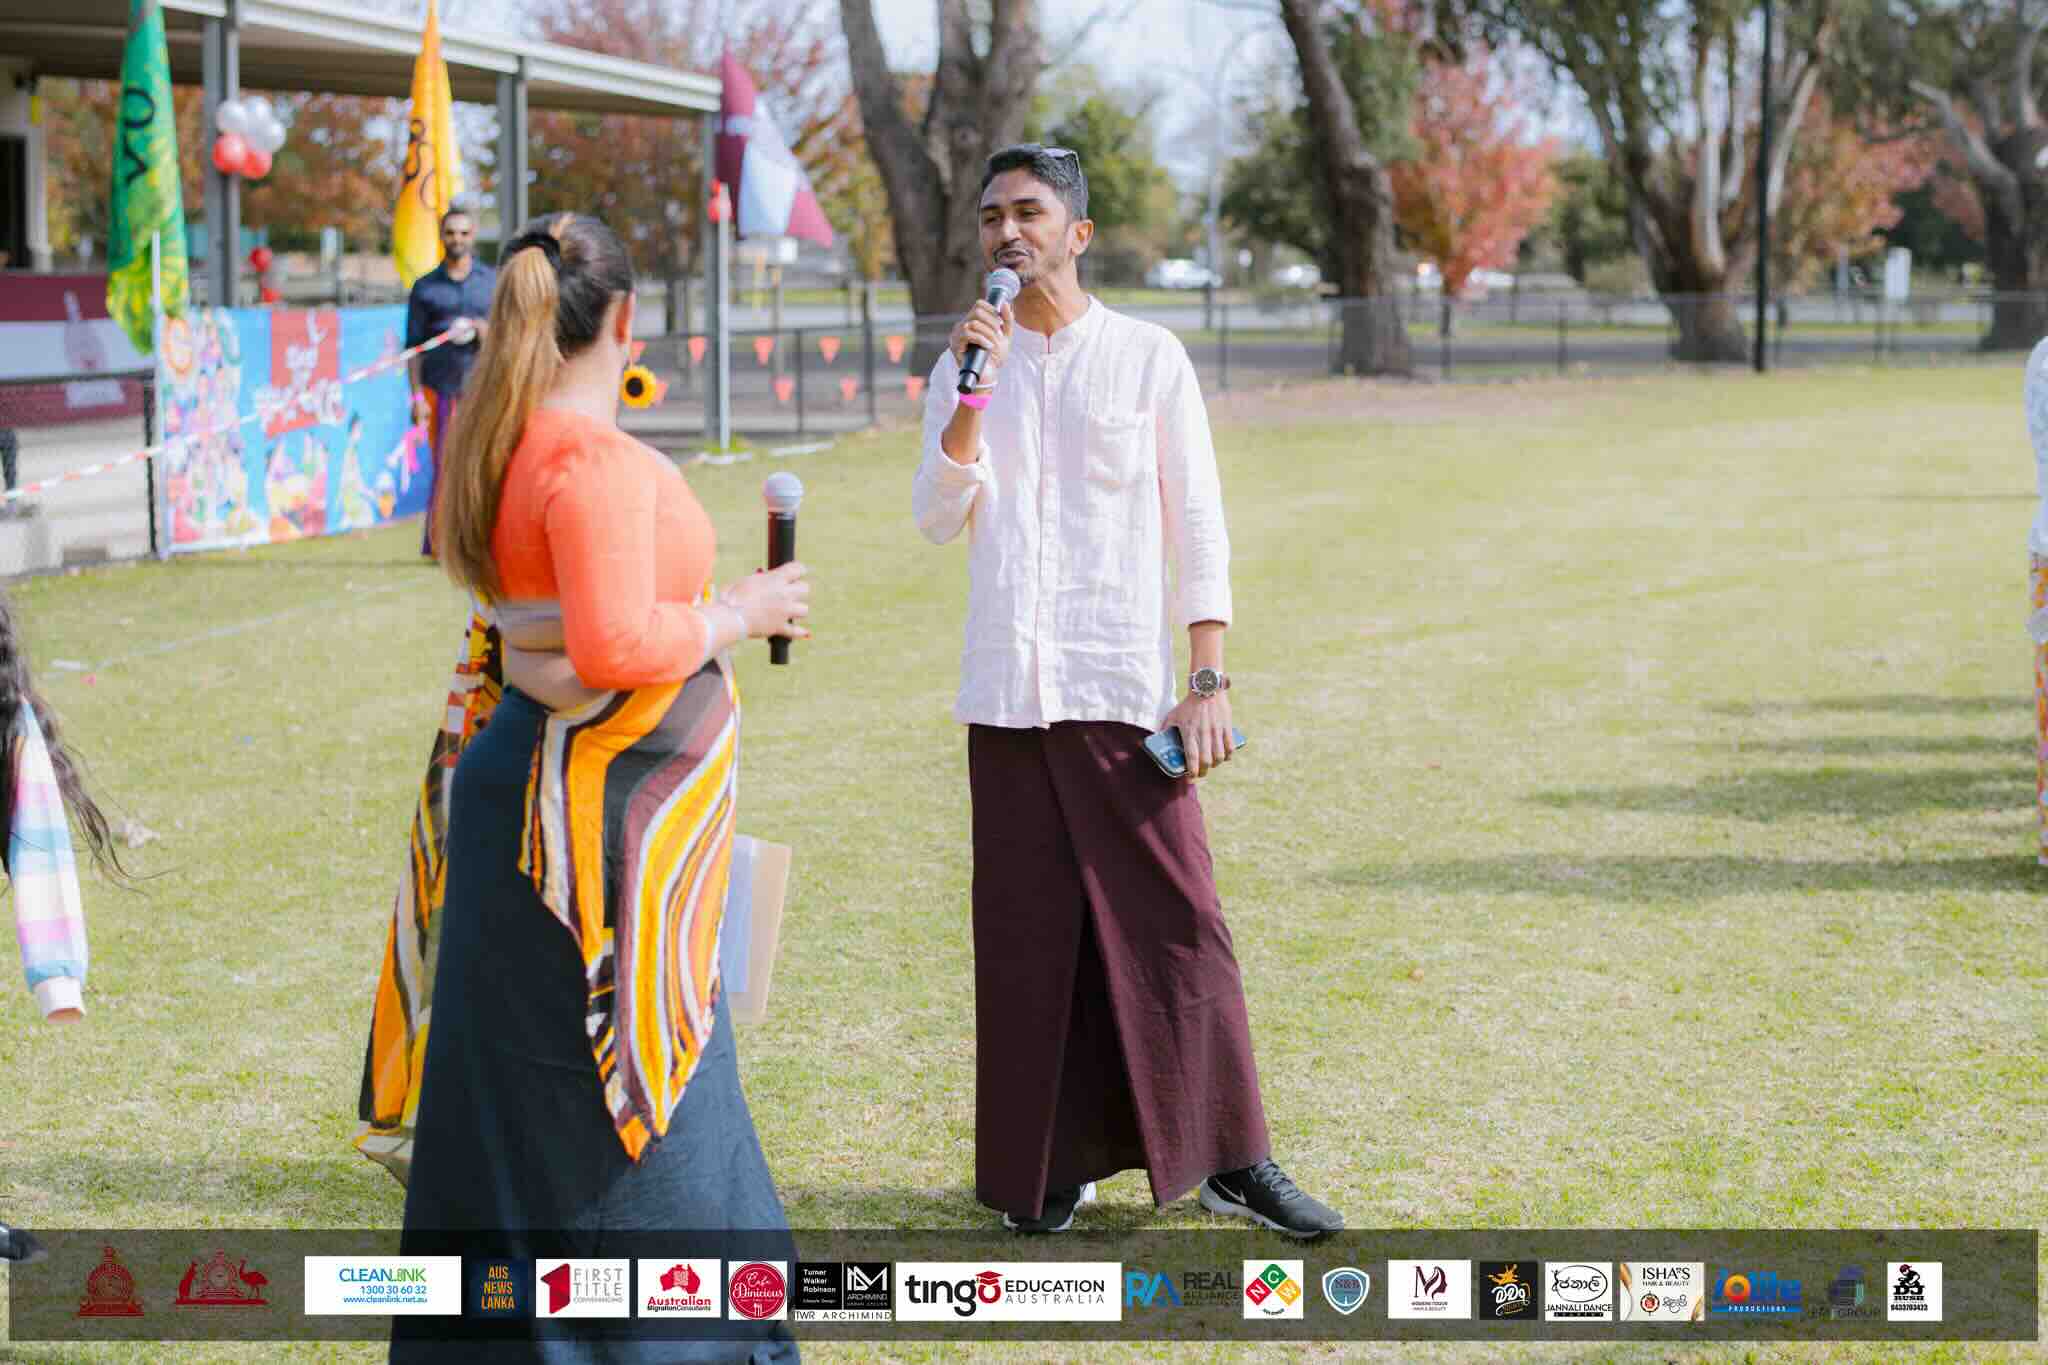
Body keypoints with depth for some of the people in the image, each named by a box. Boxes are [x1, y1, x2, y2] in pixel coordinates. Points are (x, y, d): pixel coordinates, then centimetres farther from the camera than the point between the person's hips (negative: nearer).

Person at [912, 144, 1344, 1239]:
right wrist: (972, 393, -13)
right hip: (1005, 692, 2)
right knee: (1028, 933, 4)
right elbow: (938, 520, -1)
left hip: (1123, 689, -2)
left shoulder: (1148, 358, 4)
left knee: (1175, 921, -3)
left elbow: (1197, 530, 2)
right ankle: (1049, 1164, 14)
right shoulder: (965, 365, 11)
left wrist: (1209, 679, -5)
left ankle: (1231, 1160, 4)